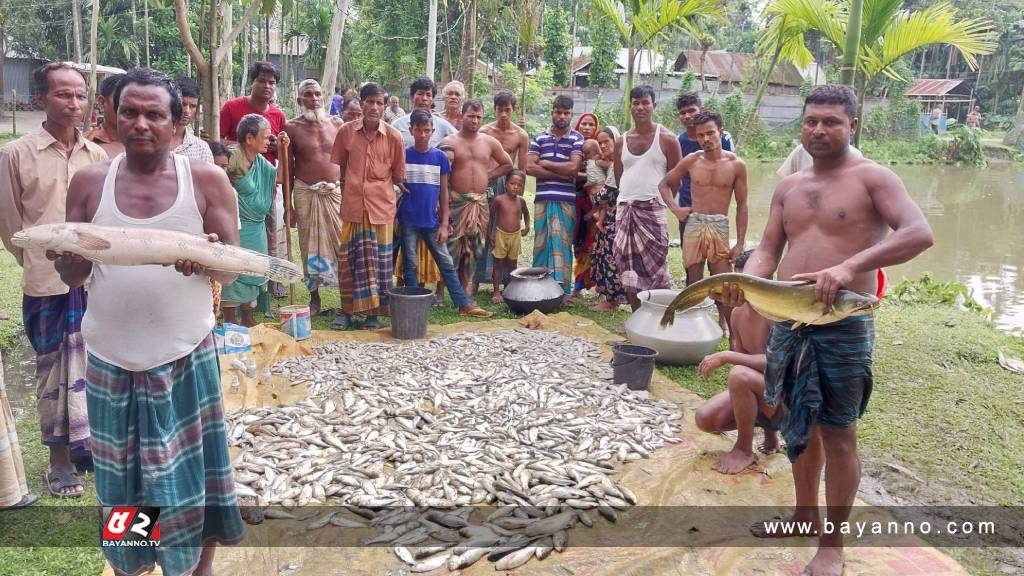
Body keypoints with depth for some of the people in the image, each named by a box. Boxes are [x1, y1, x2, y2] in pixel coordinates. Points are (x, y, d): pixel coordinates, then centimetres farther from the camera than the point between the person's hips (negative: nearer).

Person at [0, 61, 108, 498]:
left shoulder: (97, 156, 3)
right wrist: (39, 264, 7)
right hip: (47, 284, -3)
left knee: (89, 365, 13)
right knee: (54, 371, 7)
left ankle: (83, 441, 30)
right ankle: (60, 458, 20)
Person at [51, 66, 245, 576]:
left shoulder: (207, 180, -4)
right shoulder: (89, 182, 1)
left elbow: (233, 268, -4)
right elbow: (72, 277, 3)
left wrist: (207, 260, -27)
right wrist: (67, 256, -20)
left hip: (186, 356, -1)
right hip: (111, 360, 2)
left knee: (193, 477, 9)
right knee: (120, 481, 13)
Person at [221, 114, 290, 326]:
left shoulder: (259, 160, 5)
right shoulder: (234, 159, -21)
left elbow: (278, 177, 14)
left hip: (256, 227, 9)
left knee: (252, 272, 15)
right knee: (233, 274, -3)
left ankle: (247, 319, 27)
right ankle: (230, 322, 7)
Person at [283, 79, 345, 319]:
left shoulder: (337, 123, 5)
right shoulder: (292, 127, 1)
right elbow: (288, 168, 3)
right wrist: (288, 204, 1)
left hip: (336, 192, 1)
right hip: (306, 194, -1)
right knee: (310, 246, 6)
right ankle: (314, 299, 18)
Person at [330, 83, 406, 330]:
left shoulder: (394, 137, -4)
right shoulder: (346, 131, -1)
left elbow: (398, 177, 7)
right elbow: (338, 167, 11)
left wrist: (378, 186, 7)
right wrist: (353, 184, 7)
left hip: (381, 207, -1)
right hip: (352, 206, 1)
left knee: (379, 260, 6)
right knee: (349, 259, 6)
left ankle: (374, 312, 19)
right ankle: (347, 309, 20)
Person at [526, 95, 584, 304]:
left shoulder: (577, 139, 4)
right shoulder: (539, 138, 10)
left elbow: (573, 167, -9)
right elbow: (529, 168, -1)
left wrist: (545, 163, -2)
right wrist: (561, 173, -7)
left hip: (566, 200, -2)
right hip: (543, 199, 2)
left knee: (563, 244, -1)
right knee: (541, 243, 3)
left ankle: (564, 290, 3)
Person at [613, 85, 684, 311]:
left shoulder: (667, 139, 0)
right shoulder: (621, 142, 12)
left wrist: (671, 206, 2)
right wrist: (628, 200, 13)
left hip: (652, 210, -4)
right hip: (625, 209, 4)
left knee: (656, 268, -7)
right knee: (629, 269, 5)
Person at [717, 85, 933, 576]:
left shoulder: (872, 178, -6)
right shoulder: (788, 186, 12)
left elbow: (919, 234, -20)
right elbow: (768, 249, 9)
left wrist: (850, 266, -34)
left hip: (843, 327, -6)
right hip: (787, 322, 6)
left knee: (837, 435, 3)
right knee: (798, 424, 18)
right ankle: (805, 515, 38)